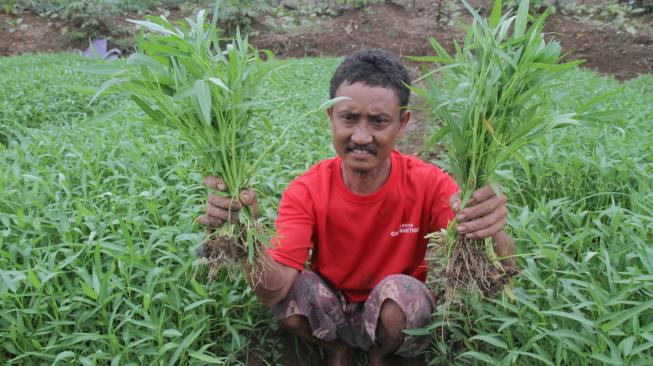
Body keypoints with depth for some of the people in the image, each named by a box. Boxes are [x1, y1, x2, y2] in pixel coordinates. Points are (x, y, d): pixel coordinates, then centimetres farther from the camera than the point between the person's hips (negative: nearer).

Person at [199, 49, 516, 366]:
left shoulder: (428, 185, -22)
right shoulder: (306, 191, -20)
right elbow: (273, 293, -29)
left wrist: (491, 234, -51)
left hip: (399, 318, 0)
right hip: (329, 315, 1)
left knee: (401, 290, -32)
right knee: (290, 289, -28)